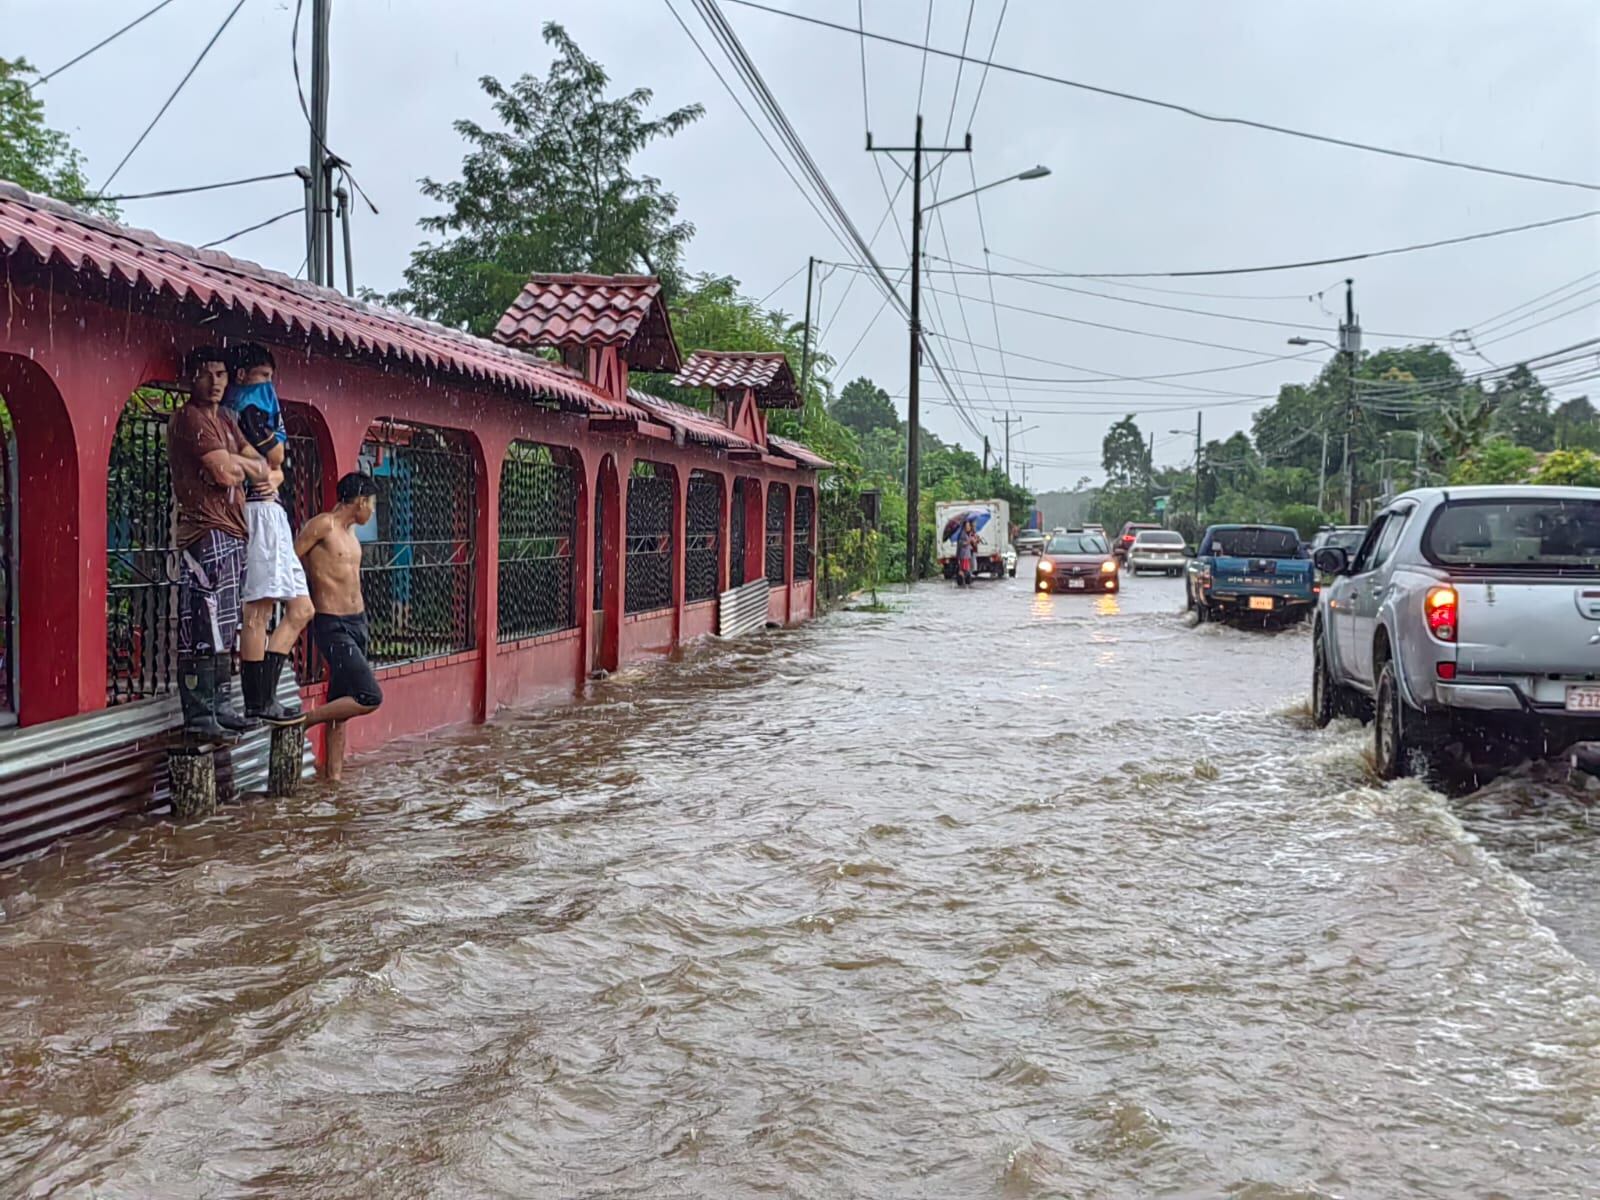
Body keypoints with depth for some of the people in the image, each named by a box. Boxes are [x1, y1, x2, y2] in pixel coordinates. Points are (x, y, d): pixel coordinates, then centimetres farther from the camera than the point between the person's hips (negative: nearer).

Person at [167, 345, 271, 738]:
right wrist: (245, 465, 4)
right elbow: (226, 473, -17)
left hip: (232, 533, 10)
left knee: (224, 629, 12)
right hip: (206, 534, -10)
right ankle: (198, 717, -10)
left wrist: (233, 463, -5)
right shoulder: (191, 419, -8)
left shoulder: (224, 420, 20)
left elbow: (261, 468, 16)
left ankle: (219, 706, 18)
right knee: (202, 632, -10)